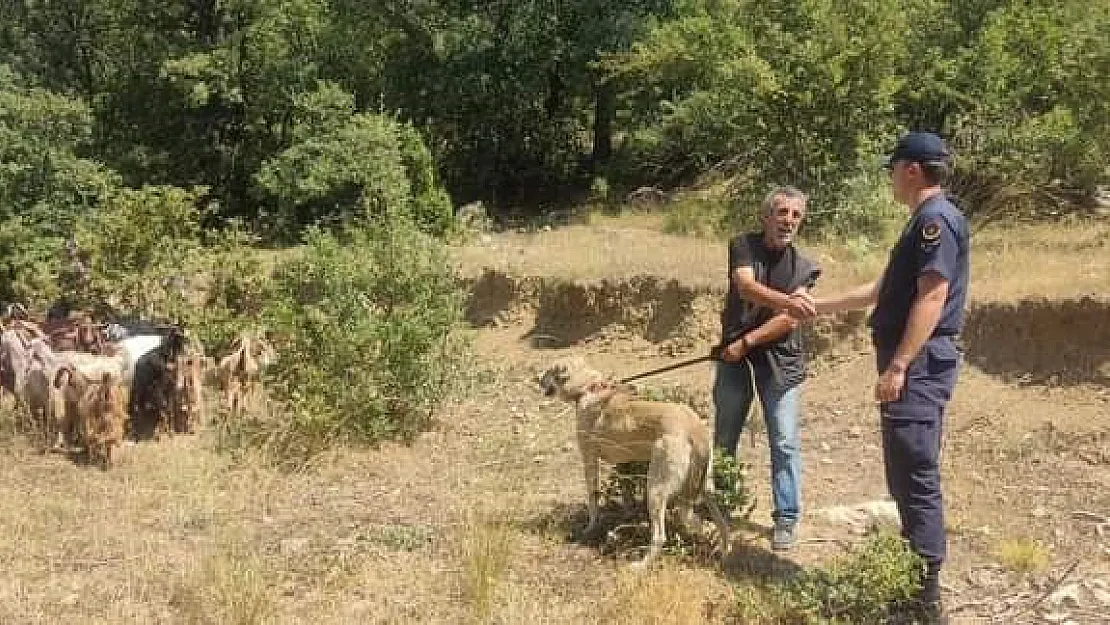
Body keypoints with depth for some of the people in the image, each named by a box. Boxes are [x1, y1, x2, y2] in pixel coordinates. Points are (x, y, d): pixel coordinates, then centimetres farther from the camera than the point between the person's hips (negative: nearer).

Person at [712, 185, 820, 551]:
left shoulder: (804, 267, -1)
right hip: (735, 357, 1)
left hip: (779, 361, 0)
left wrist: (746, 342, -16)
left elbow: (787, 321, -11)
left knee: (784, 442, -2)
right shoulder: (743, 245, -4)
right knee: (724, 438, 11)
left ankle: (787, 520, 8)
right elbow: (746, 286, -23)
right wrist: (786, 301, -40)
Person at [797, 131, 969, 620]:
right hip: (913, 365, 11)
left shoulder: (937, 218, -12)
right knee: (907, 476, 14)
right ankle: (915, 579, 21)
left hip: (919, 365, -11)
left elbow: (932, 296, -21)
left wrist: (898, 365, -25)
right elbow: (883, 291, 30)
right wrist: (822, 305, 34)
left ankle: (925, 595, -5)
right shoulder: (924, 221, 21)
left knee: (915, 476, -9)